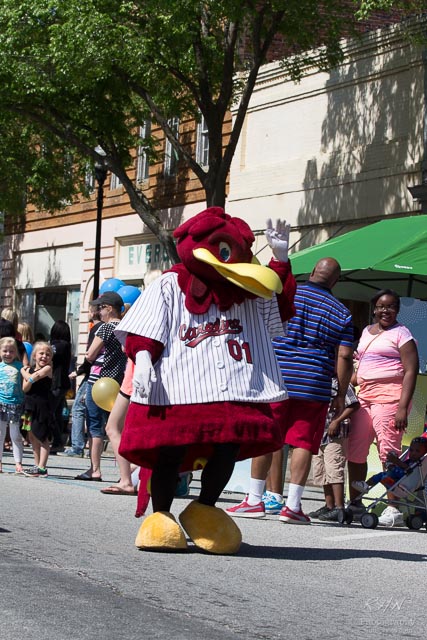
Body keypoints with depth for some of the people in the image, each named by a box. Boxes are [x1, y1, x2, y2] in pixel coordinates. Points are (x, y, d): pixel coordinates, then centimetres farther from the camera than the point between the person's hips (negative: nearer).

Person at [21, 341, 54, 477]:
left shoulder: (47, 369, -6)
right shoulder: (30, 369, 11)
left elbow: (33, 378, -18)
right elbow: (25, 388, 0)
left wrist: (23, 371, 1)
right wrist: (29, 375, -16)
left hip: (43, 406, -7)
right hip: (31, 405, 7)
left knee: (42, 437, -5)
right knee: (33, 437, 12)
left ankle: (42, 468, -5)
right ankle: (37, 465, 22)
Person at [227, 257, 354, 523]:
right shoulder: (342, 313, 4)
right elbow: (344, 356, -1)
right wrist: (341, 395, 5)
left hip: (275, 379, 0)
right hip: (314, 386, 0)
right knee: (303, 442, 1)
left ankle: (255, 500, 7)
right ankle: (293, 505, -2)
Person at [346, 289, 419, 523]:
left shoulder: (401, 333, -1)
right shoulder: (366, 332, 21)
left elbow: (410, 371, -8)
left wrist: (403, 407, -17)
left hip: (389, 394, -7)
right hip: (364, 394, 7)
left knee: (388, 453, -14)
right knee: (355, 451, 5)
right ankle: (355, 503, 16)